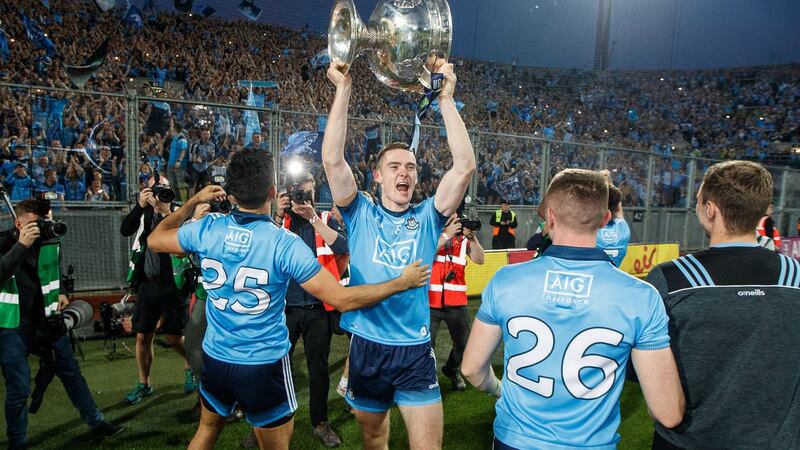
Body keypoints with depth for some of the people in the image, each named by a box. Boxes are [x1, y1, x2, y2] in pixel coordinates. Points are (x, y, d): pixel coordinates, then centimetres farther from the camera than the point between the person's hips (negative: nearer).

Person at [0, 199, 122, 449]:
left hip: (47, 319, 4)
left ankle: (96, 423, 25)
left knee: (71, 372, 12)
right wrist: (21, 245, -33)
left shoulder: (49, 240, -1)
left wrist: (61, 293, 2)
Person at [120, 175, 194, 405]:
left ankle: (190, 365, 32)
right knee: (143, 336, 9)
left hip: (171, 282, -3)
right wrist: (139, 205, -22)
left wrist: (166, 212, -28)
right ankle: (144, 384, 26)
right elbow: (125, 230, -11)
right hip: (147, 283, 3)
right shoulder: (143, 214, 7)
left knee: (174, 337, 2)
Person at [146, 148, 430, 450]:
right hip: (264, 364, -5)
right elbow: (342, 299, -24)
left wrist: (193, 202, 16)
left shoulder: (206, 228, -11)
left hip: (215, 358, 5)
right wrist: (402, 282, -15)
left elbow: (154, 240, 10)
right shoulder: (285, 243, -22)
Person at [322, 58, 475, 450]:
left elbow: (465, 166, -10)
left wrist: (446, 97, -13)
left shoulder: (427, 218, 1)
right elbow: (332, 160, -13)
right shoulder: (361, 215, 0)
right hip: (367, 346, 1)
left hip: (415, 349, 0)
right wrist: (343, 90, -15)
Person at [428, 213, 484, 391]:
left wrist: (472, 238, -18)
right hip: (430, 301, -4)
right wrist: (446, 235, -24)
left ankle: (452, 371, 44)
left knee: (463, 343, 16)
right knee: (426, 344, 1)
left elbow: (479, 260, -3)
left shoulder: (463, 236, 4)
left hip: (457, 301, 4)